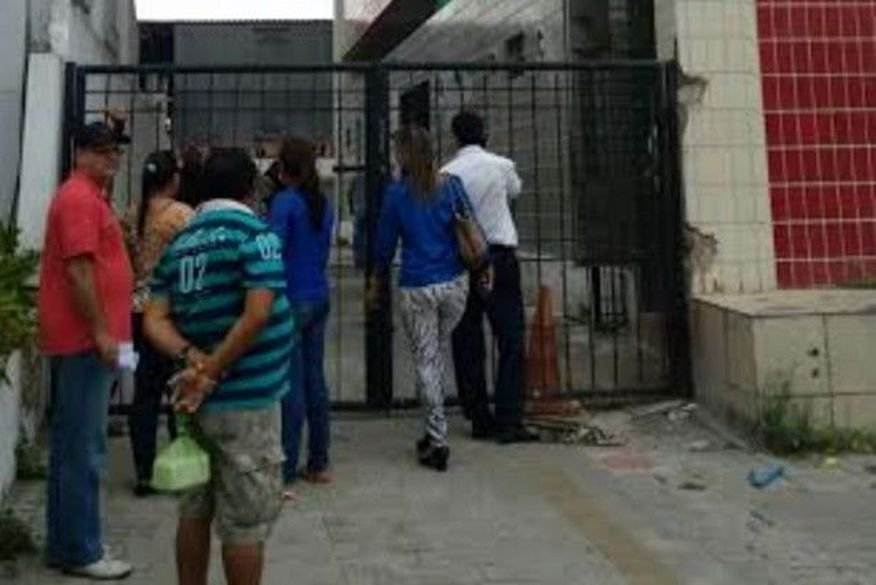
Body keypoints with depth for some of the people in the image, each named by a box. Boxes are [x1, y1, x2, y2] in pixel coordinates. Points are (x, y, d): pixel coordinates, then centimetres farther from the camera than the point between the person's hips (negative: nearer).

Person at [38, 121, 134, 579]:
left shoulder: (90, 196, 19)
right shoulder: (80, 198, -14)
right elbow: (78, 271, -21)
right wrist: (101, 332, -21)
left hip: (82, 337, 11)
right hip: (84, 339, -11)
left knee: (71, 444, 15)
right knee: (83, 448, -5)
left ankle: (67, 542, 25)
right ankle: (79, 551, 4)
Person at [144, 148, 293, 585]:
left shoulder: (180, 242, 10)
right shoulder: (255, 233, -11)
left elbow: (154, 320, 2)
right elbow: (257, 315, -23)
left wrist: (192, 359, -12)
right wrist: (213, 373, -17)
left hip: (199, 401, 7)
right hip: (246, 400, -7)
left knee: (195, 510, 18)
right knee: (246, 521, 4)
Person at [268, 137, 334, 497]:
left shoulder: (285, 201, -11)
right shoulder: (323, 203, 10)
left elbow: (274, 251, -16)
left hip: (293, 300, -7)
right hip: (320, 297, 7)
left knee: (292, 386, -5)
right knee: (315, 380, 13)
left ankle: (285, 476, -1)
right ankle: (319, 464, 23)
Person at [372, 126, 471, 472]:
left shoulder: (396, 194, -5)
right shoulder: (452, 186, 0)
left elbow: (386, 242, 2)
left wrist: (378, 283, 15)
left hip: (416, 288, -3)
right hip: (455, 283, 3)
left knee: (425, 360, 4)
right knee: (442, 347, 20)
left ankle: (438, 441, 5)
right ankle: (436, 428, 24)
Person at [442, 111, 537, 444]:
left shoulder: (446, 174, 0)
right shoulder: (502, 166, 0)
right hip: (499, 256, -2)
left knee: (467, 345, 8)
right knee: (511, 341, 1)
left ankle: (480, 420, 14)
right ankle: (508, 422, -4)